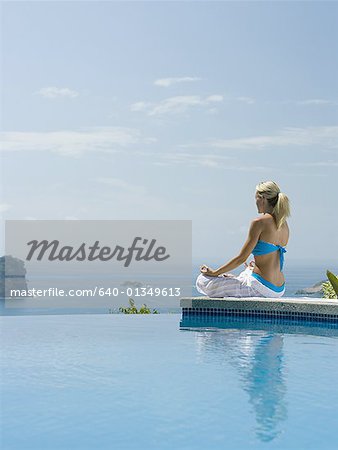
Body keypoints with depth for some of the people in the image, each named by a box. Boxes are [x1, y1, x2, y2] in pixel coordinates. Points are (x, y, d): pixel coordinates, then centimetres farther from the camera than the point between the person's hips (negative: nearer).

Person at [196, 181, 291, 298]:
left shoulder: (259, 222, -13)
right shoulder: (284, 225, 10)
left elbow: (241, 258, -12)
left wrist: (214, 273, -3)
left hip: (262, 287, -9)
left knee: (202, 281, -3)